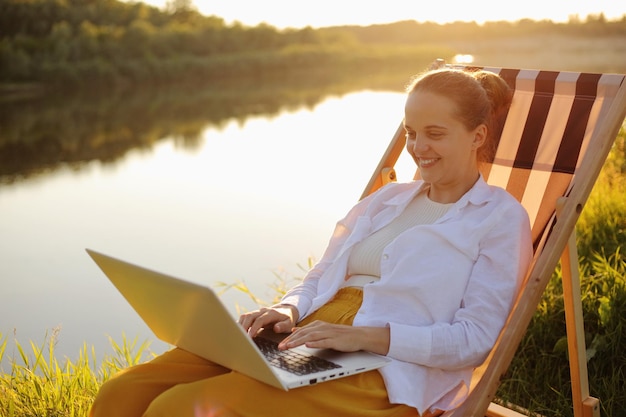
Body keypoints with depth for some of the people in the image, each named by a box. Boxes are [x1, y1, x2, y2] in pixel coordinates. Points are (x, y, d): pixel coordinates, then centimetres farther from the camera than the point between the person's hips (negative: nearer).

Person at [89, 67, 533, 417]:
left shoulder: (501, 218, 5)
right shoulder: (385, 200, 23)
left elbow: (476, 339, -5)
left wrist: (366, 336, -17)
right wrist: (288, 311, -2)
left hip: (388, 370, -6)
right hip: (308, 338, 6)